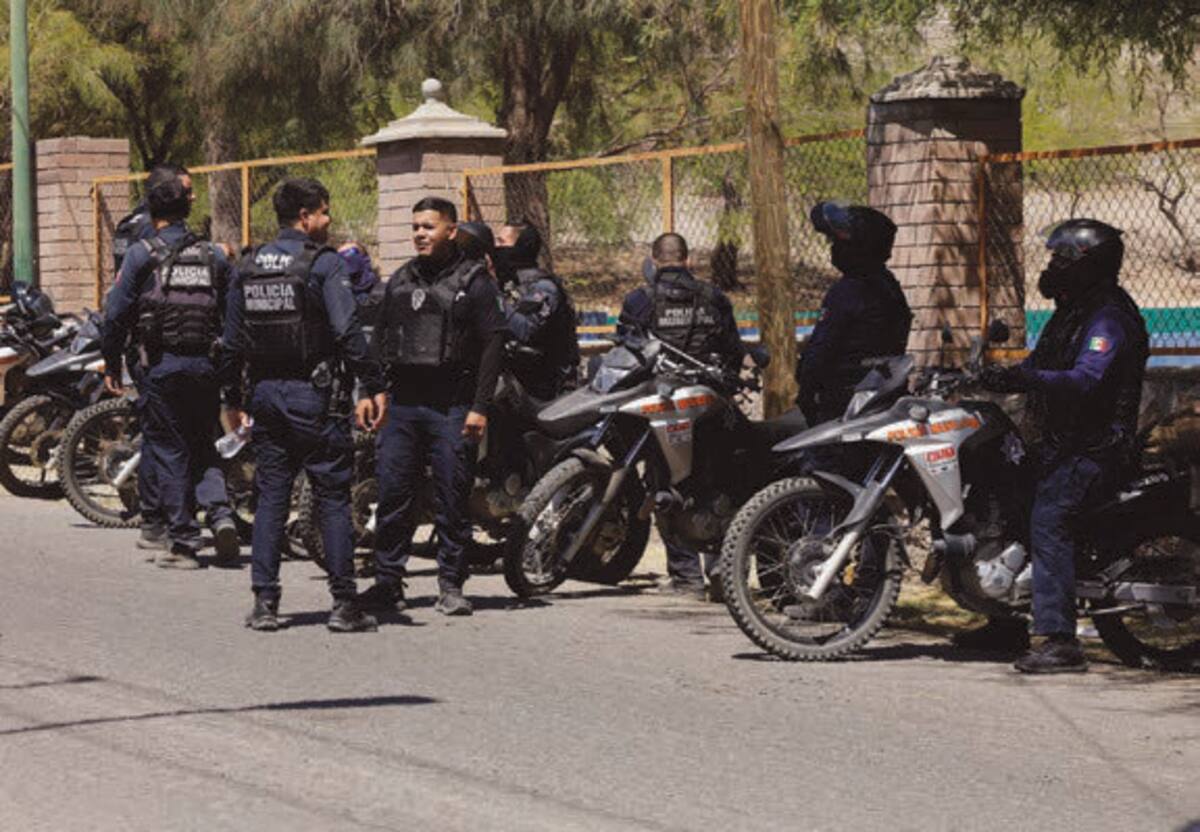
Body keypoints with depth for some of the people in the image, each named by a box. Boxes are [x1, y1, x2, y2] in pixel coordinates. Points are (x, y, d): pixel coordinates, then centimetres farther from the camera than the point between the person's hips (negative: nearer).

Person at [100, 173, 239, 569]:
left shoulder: (142, 255, -3)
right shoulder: (214, 257, 8)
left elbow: (116, 313, -5)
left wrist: (111, 363, 5)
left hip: (161, 367, -3)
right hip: (206, 366, 3)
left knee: (167, 451, 2)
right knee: (203, 447, 16)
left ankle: (184, 542, 0)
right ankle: (220, 514, -7)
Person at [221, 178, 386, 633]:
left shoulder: (248, 267, 9)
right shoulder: (324, 263, -9)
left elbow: (233, 340, 12)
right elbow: (349, 332, -17)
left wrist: (233, 399, 19)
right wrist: (372, 388, -15)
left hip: (265, 393, 6)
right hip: (312, 393, -5)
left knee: (270, 498, 8)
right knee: (333, 498, -1)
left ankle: (264, 603, 5)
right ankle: (344, 604, -2)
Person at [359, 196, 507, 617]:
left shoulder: (473, 281, -1)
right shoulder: (400, 280, 15)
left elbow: (493, 343, -6)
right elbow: (382, 340, 21)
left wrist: (480, 407, -12)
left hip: (453, 408, -5)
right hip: (403, 404, 5)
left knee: (452, 500, -1)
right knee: (393, 495, 2)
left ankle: (451, 585, 6)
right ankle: (388, 582, 9)